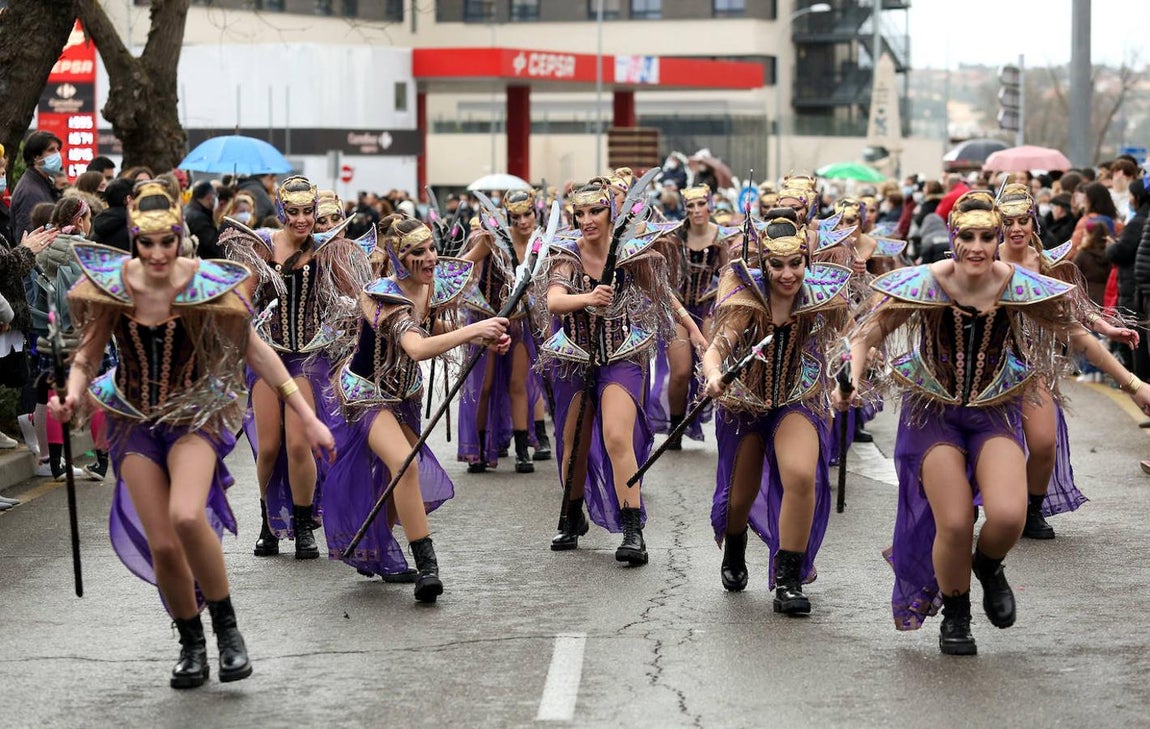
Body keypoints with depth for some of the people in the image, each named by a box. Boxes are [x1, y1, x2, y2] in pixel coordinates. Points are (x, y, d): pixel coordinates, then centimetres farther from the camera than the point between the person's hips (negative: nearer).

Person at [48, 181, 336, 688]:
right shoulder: (110, 282, -12)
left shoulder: (206, 284, -16)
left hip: (195, 413, -2)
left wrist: (307, 418, -7)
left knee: (187, 516, -29)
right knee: (162, 545, -5)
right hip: (134, 419, 2)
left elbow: (255, 350, -7)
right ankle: (191, 645, 21)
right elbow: (87, 356, -2)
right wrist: (73, 397, -24)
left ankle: (227, 627, -8)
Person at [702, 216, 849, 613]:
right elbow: (717, 347, -30)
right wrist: (713, 376, -50)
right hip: (745, 401, 0)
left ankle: (788, 579, -14)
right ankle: (734, 553, 51)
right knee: (742, 494, 14)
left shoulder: (822, 296, -15)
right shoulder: (748, 296, -19)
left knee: (802, 476, -28)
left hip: (800, 401, 0)